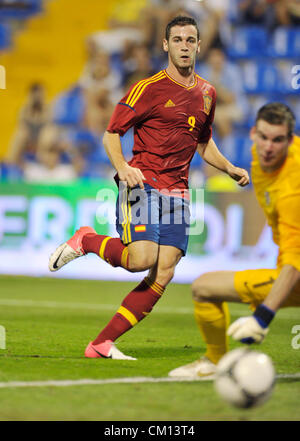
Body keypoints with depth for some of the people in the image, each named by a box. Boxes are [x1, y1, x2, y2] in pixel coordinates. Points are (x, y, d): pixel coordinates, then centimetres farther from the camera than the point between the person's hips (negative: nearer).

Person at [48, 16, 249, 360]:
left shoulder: (206, 93, 16)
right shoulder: (149, 87, -4)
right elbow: (111, 134, -4)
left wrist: (230, 169, 12)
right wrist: (123, 168, -22)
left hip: (177, 193, 6)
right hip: (143, 184, -6)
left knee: (163, 275, -7)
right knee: (141, 259, -25)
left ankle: (102, 344, -3)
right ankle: (85, 241, 4)